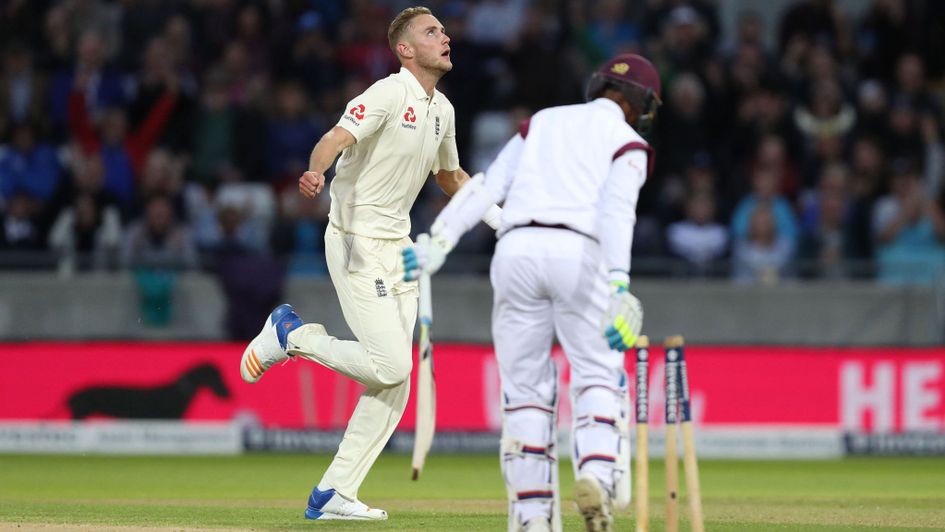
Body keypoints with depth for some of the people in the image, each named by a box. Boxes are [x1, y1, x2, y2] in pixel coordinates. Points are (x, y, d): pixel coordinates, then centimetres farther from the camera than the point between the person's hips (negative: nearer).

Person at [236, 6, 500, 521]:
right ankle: (292, 333, 5)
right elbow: (336, 138, -28)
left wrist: (496, 209, 16)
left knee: (395, 384, 3)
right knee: (391, 365, -17)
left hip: (399, 246, 9)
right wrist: (315, 173, -50)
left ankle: (334, 494, 7)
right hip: (357, 241, -9)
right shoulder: (390, 93, -13)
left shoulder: (442, 110, 14)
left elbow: (450, 177, 30)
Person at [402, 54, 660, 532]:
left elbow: (486, 186, 12)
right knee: (598, 374, 7)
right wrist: (618, 284, -20)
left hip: (517, 247, 3)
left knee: (525, 386, 8)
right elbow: (616, 211, -8)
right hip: (579, 255, -3)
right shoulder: (628, 144, 12)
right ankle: (597, 470, -20)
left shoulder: (542, 122, 25)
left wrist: (438, 243, 4)